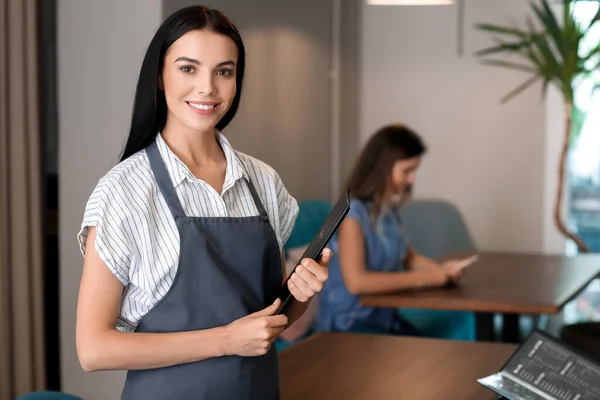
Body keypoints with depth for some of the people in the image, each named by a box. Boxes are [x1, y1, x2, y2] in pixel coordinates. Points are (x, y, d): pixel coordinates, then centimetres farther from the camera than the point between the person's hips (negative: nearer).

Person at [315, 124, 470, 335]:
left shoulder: (388, 210, 5)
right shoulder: (352, 213, -18)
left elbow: (406, 256, 21)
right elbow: (356, 282, -28)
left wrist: (441, 269, 0)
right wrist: (421, 277, -23)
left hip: (385, 318, 7)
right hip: (347, 324, -7)